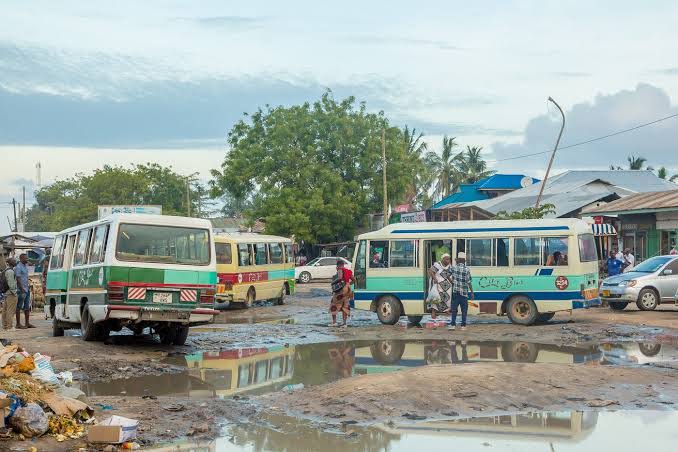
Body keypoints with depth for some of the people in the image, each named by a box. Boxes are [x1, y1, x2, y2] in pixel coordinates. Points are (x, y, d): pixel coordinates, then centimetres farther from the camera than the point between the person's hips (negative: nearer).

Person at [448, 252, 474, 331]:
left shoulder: (454, 268, -1)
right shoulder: (467, 269, -8)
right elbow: (469, 282, -9)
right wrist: (472, 292, -3)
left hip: (455, 292, 2)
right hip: (464, 292, -2)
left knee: (454, 308, 5)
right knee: (464, 309, 6)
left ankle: (453, 324, -1)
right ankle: (463, 325, 7)